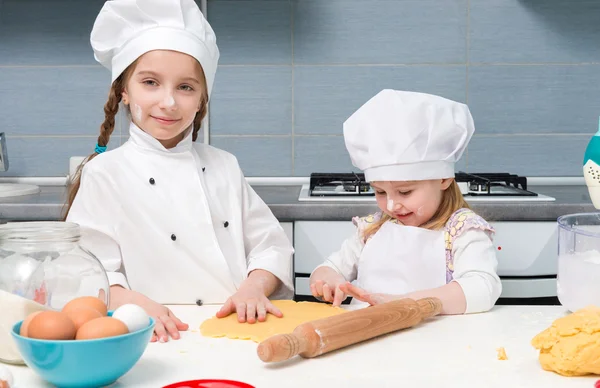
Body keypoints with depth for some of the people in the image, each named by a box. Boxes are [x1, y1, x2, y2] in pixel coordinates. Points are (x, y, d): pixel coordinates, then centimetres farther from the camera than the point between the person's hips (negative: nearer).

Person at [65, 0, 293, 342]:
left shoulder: (224, 166, 14)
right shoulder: (104, 174, 1)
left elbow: (271, 245, 13)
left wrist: (254, 288, -7)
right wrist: (133, 302, -26)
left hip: (242, 334, 3)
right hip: (167, 342, -3)